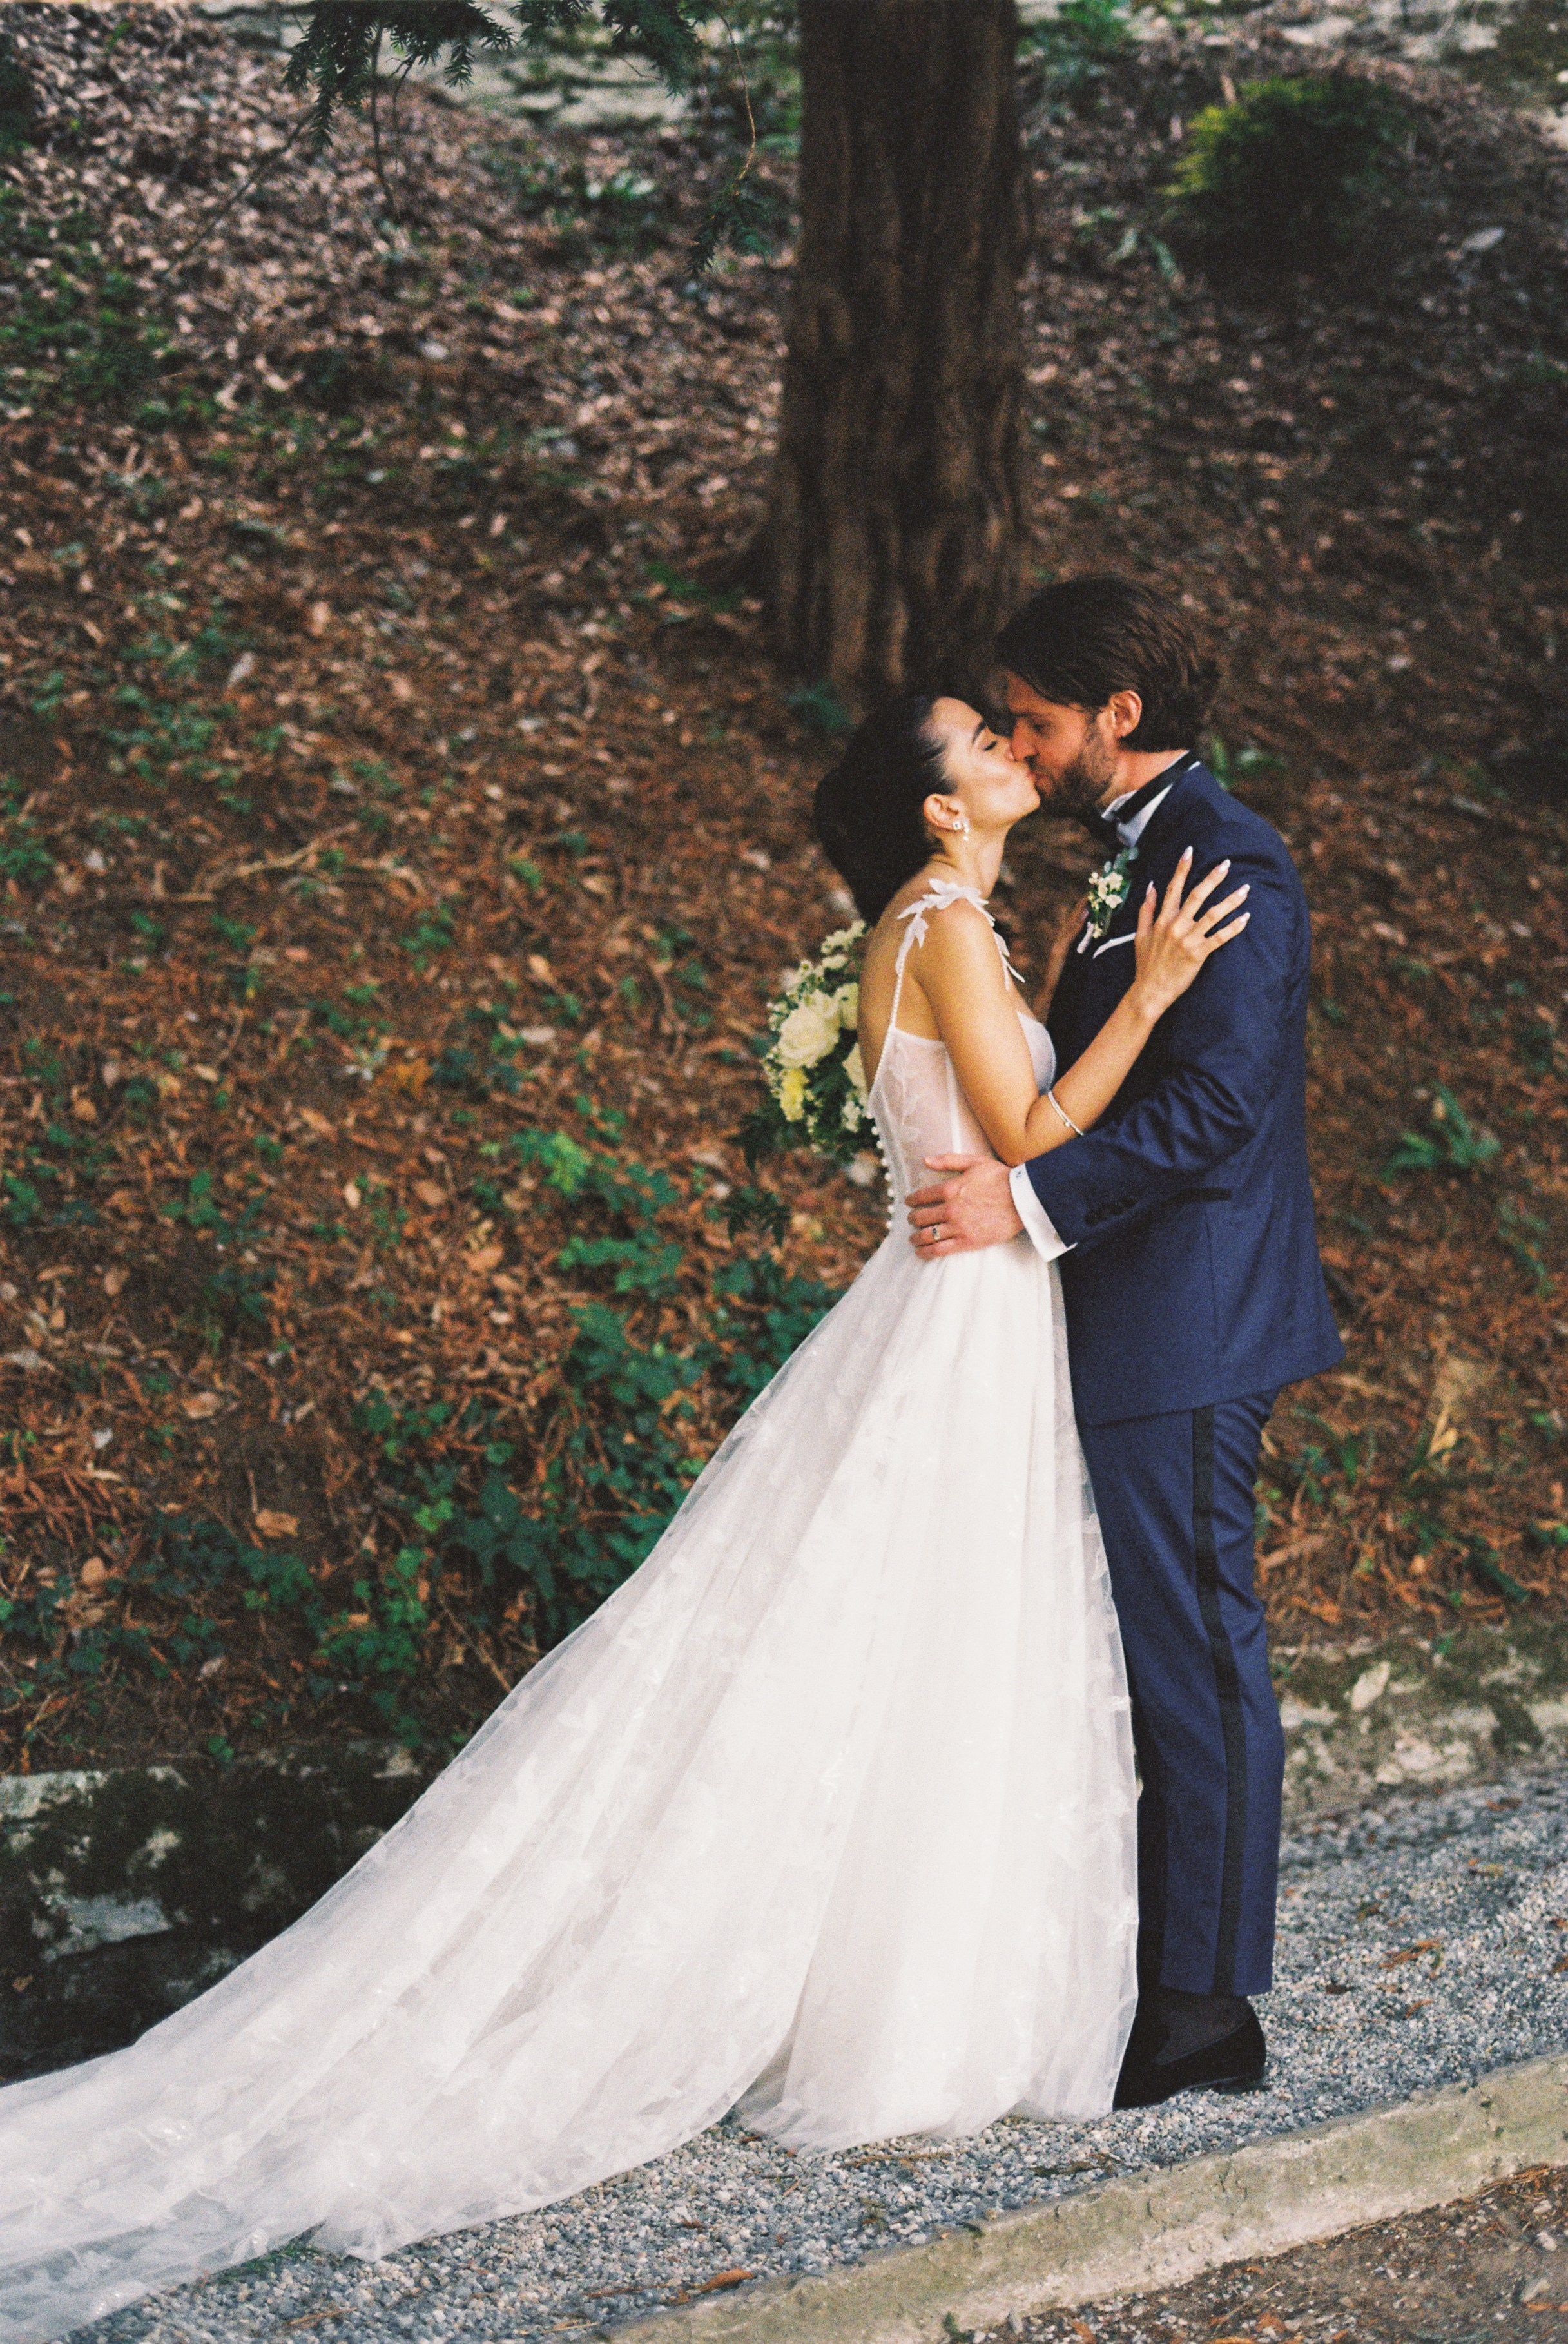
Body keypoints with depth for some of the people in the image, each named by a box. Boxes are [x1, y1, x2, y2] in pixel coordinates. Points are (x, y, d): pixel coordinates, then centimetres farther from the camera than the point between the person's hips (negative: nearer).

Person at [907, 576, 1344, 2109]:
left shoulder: (1227, 865, -16)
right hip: (1135, 1324, 10)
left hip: (1183, 1330, -10)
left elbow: (1216, 1102, -24)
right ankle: (1155, 1966, 27)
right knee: (1152, 1652, 16)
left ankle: (1206, 2006, 7)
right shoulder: (1135, 854, 16)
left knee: (1193, 1654, -2)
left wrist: (1031, 1201, -24)